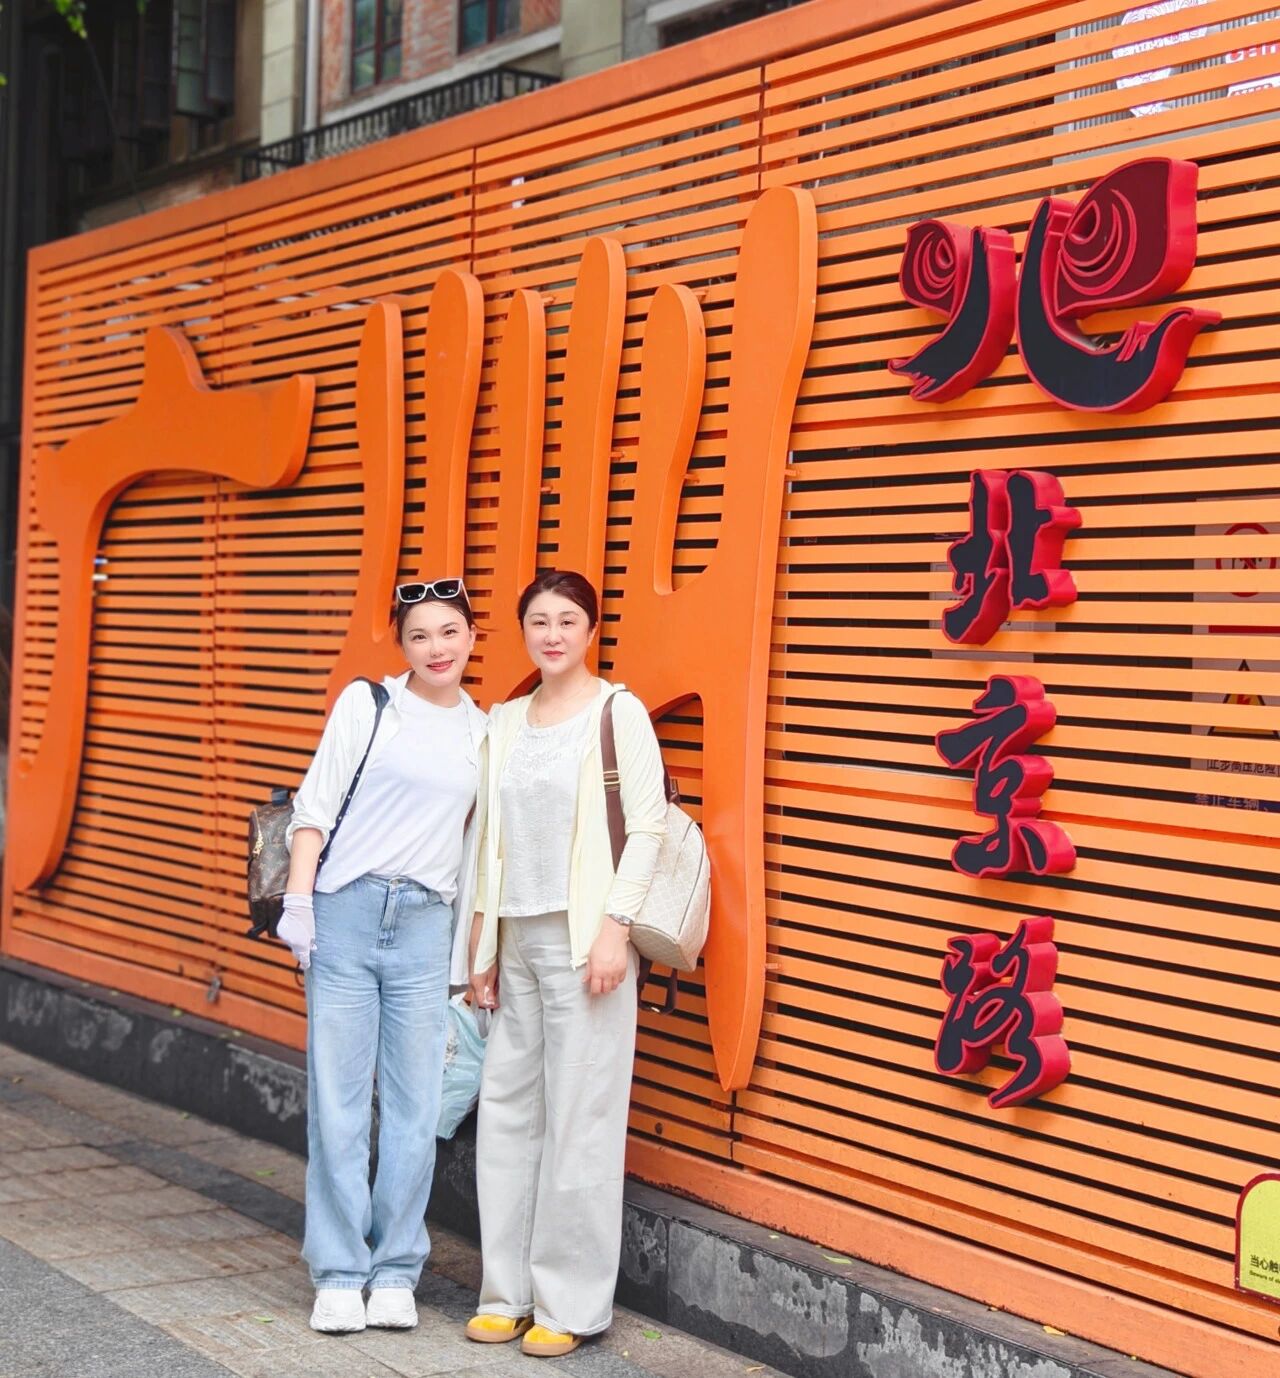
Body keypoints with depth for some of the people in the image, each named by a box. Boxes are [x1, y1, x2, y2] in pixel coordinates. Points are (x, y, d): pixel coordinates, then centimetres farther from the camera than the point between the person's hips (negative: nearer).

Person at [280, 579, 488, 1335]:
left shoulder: (485, 733, 10)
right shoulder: (366, 704, 2)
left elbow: (475, 845, 13)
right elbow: (315, 805, 1)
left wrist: (468, 953, 12)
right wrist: (299, 900, -8)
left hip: (426, 924, 2)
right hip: (347, 910, -2)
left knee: (415, 1106, 3)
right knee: (339, 1099, 1)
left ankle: (396, 1272, 15)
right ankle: (340, 1274, 11)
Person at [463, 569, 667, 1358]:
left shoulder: (618, 713, -3)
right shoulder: (505, 721, 13)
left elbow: (648, 828, -7)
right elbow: (494, 837, 15)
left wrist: (615, 926, -15)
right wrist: (483, 941, 12)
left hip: (583, 937, -5)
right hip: (515, 938, 6)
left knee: (579, 1119, -3)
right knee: (507, 1114, 6)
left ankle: (571, 1304, 6)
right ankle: (509, 1290, 16)